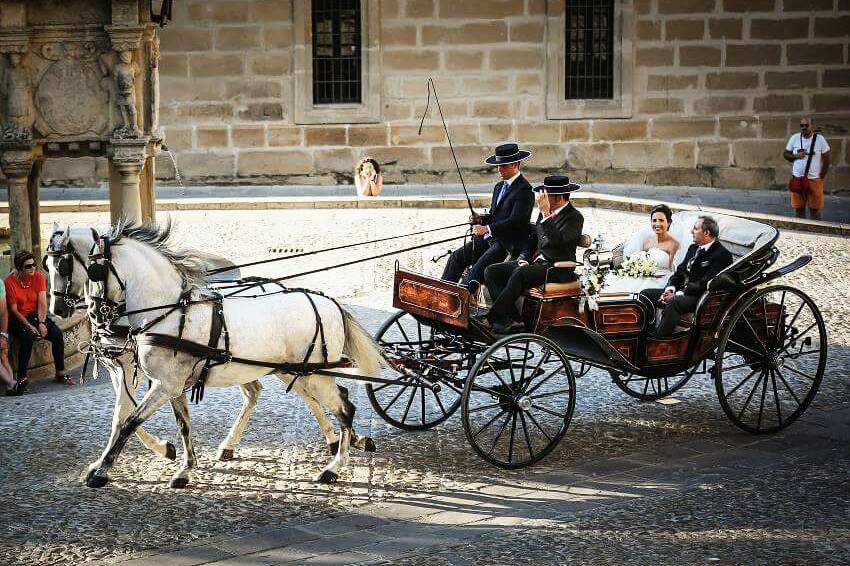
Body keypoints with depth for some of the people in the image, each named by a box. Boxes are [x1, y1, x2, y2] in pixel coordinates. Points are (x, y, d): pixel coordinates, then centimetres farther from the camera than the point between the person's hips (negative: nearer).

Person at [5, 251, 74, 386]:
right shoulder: (10, 282, -14)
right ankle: (22, 378, -26)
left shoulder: (39, 277, -3)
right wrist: (29, 327, -23)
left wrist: (42, 323, -23)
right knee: (27, 337, -34)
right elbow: (14, 310, -13)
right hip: (18, 319, -4)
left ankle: (60, 374, -9)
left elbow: (42, 303, -9)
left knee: (57, 333, -20)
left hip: (36, 315, 4)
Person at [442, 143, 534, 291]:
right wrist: (480, 219, 2)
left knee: (479, 267, -28)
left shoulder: (524, 189, -10)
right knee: (457, 257, -5)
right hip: (489, 238, 9)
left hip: (508, 243, -9)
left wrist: (487, 228, -19)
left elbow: (516, 221, -18)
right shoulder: (499, 187, 19)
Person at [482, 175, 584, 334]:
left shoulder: (575, 217, -9)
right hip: (537, 262, 9)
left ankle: (492, 318, -26)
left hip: (558, 269, -9)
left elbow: (557, 241, -26)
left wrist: (545, 214, -25)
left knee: (520, 274, -35)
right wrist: (524, 259, 3)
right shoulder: (545, 214, 15)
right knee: (491, 271, -7)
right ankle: (511, 320, -20)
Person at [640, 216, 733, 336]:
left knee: (674, 303, -38)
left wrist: (679, 294, -19)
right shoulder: (693, 248, 19)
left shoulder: (722, 255, -9)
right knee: (645, 294, -7)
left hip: (699, 297, -9)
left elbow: (705, 284, -17)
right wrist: (670, 289, -3)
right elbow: (680, 271, 18)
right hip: (681, 291, 9)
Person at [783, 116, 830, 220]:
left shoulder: (820, 139, -3)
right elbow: (785, 154, 9)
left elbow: (826, 159, 1)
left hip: (815, 179, -2)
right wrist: (796, 156, -12)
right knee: (799, 208, 6)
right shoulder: (794, 138, 3)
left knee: (814, 209, 1)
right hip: (797, 179, 2)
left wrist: (822, 176, -4)